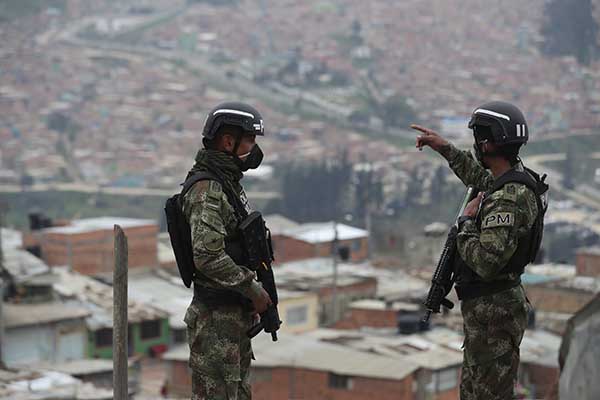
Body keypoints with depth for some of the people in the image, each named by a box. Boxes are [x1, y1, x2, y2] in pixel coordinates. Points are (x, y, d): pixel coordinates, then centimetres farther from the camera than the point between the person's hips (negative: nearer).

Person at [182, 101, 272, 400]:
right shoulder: (206, 190, -19)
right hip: (217, 319, -10)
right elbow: (208, 257, -28)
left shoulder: (228, 182, 13)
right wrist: (252, 289, -19)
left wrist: (253, 292, 15)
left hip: (237, 314, 10)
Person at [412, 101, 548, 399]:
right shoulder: (514, 179, 6)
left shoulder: (509, 198, -26)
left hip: (494, 312, -10)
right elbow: (480, 178, 32)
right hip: (485, 307, 10)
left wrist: (466, 222, -18)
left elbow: (486, 263, -34)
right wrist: (445, 148, 32)